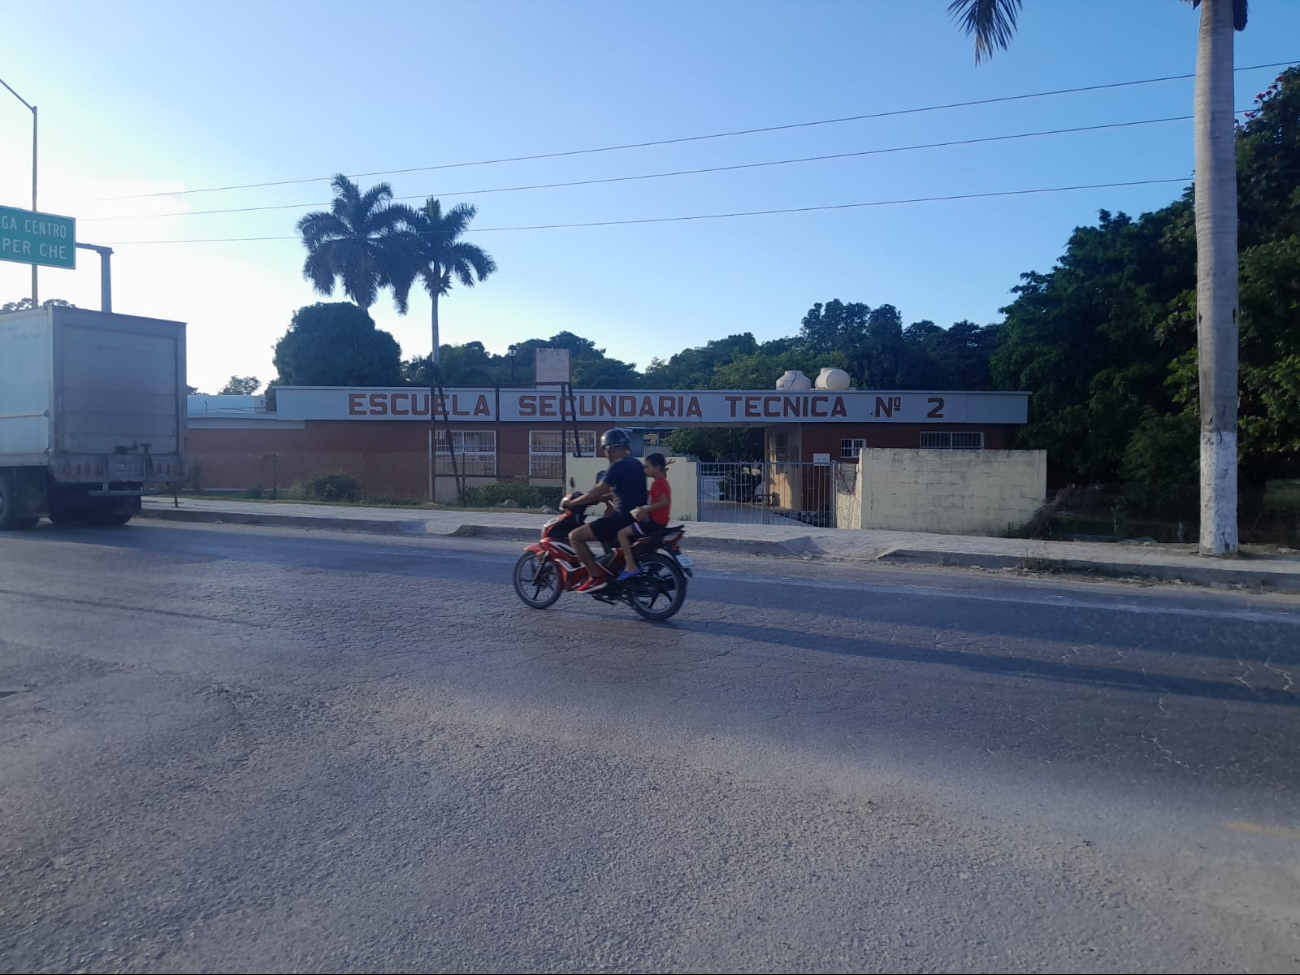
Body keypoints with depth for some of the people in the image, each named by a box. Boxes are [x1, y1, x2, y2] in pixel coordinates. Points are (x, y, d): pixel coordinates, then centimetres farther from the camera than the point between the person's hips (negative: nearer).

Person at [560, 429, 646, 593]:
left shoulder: (618, 466, -15)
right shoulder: (636, 464, 13)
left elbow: (597, 493, -15)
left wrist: (572, 503, -2)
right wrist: (598, 498, 24)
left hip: (623, 519, -10)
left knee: (575, 536, -6)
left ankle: (596, 577, -8)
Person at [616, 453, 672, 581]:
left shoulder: (657, 483, -16)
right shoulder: (663, 481, 15)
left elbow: (664, 502, -29)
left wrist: (645, 510, -27)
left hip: (654, 521, -11)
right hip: (660, 521, 11)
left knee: (622, 533, -12)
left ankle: (631, 567, -18)